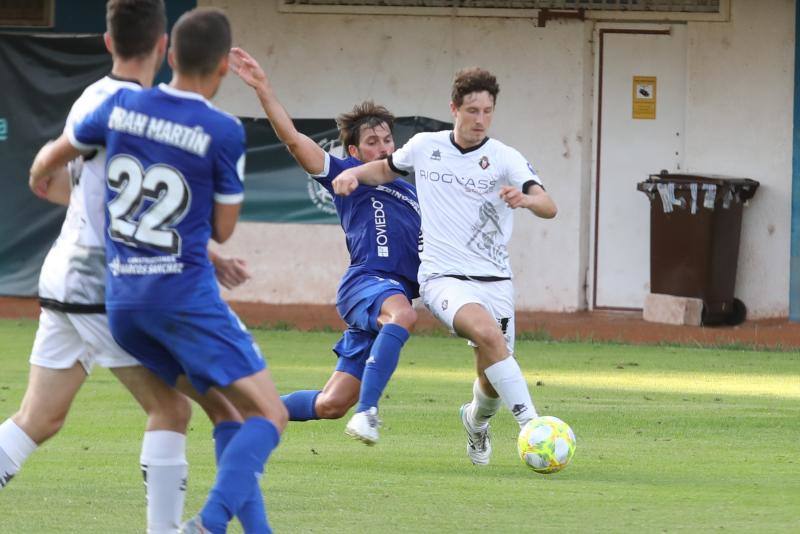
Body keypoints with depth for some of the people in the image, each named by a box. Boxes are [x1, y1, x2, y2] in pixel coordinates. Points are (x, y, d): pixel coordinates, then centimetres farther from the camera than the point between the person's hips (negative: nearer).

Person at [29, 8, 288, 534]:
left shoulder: (121, 106, 4)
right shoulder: (224, 133, -9)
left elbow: (49, 160, 20)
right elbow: (223, 229, 0)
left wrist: (39, 181, 44)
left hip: (121, 296, 6)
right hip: (186, 293, -6)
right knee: (270, 416, -7)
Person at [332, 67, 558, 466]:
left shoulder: (504, 158, -3)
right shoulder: (424, 147, 4)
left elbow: (549, 207, -15)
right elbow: (387, 168, 26)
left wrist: (527, 199, -38)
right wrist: (354, 173, 5)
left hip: (494, 279, 1)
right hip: (443, 277, -1)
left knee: (492, 382, 2)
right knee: (488, 333, -32)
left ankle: (477, 419, 39)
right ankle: (531, 425, -33)